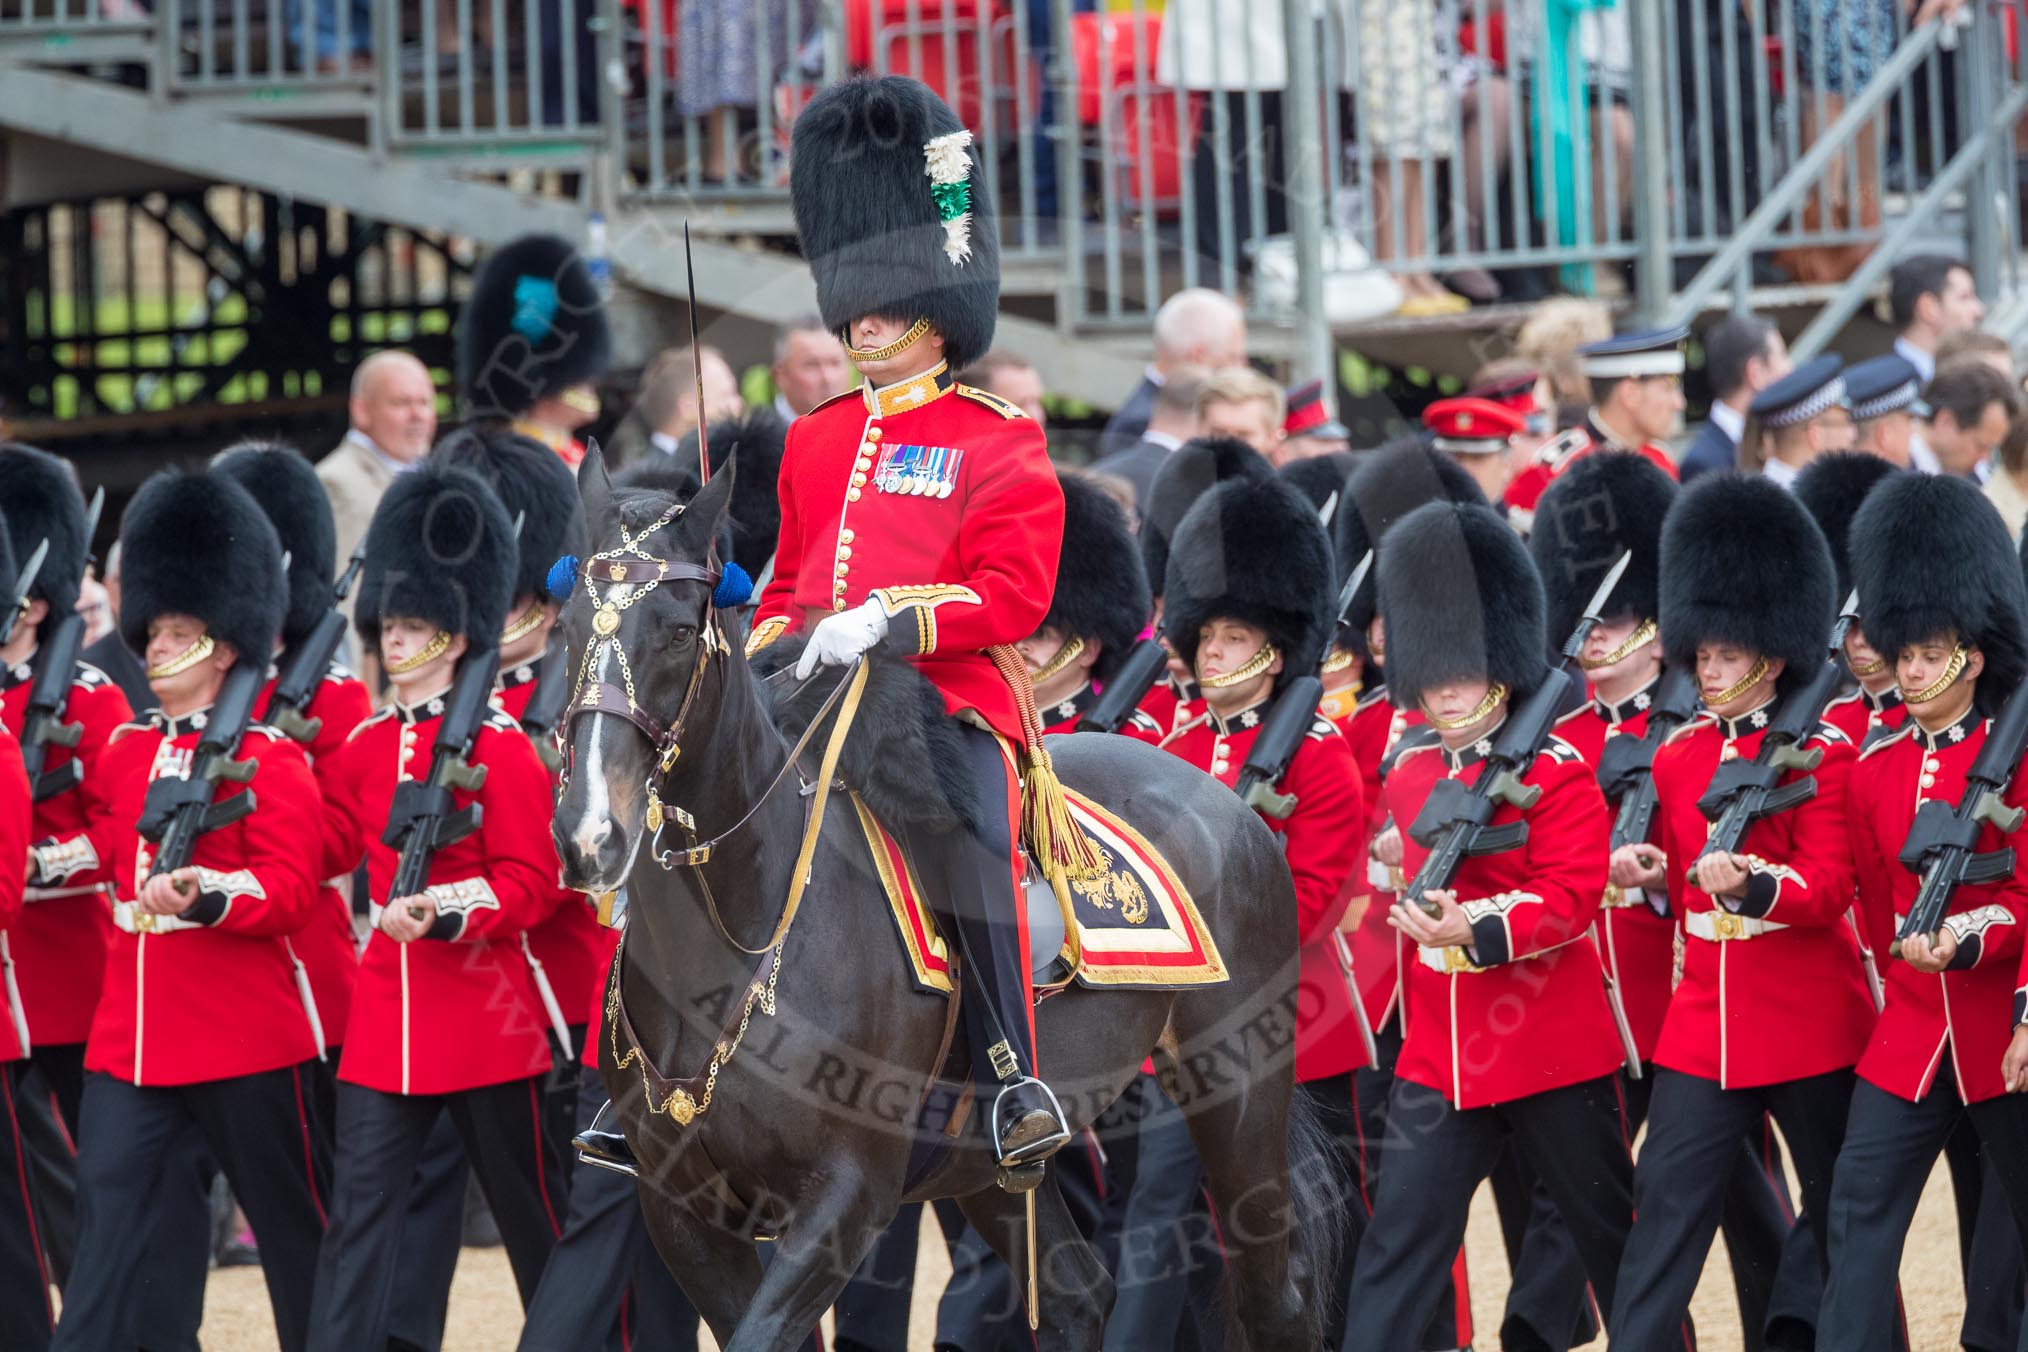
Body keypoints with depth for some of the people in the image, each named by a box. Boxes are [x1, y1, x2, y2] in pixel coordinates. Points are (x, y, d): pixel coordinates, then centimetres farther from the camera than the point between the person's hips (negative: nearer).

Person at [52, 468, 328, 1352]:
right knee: (108, 1219, -4)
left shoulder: (270, 760, -6)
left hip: (245, 1035, -5)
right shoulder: (123, 753, 12)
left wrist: (206, 895, -29)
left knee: (295, 1226, 8)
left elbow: (291, 893, -13)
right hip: (129, 1035, 5)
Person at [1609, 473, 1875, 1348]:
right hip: (1703, 1022, 4)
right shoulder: (1676, 757, 8)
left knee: (1843, 1212, 8)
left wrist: (1751, 883, -32)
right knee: (1667, 1200, -3)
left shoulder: (1822, 755, -7)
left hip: (1808, 1020, -4)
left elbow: (1832, 888, -14)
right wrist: (1646, 876, -7)